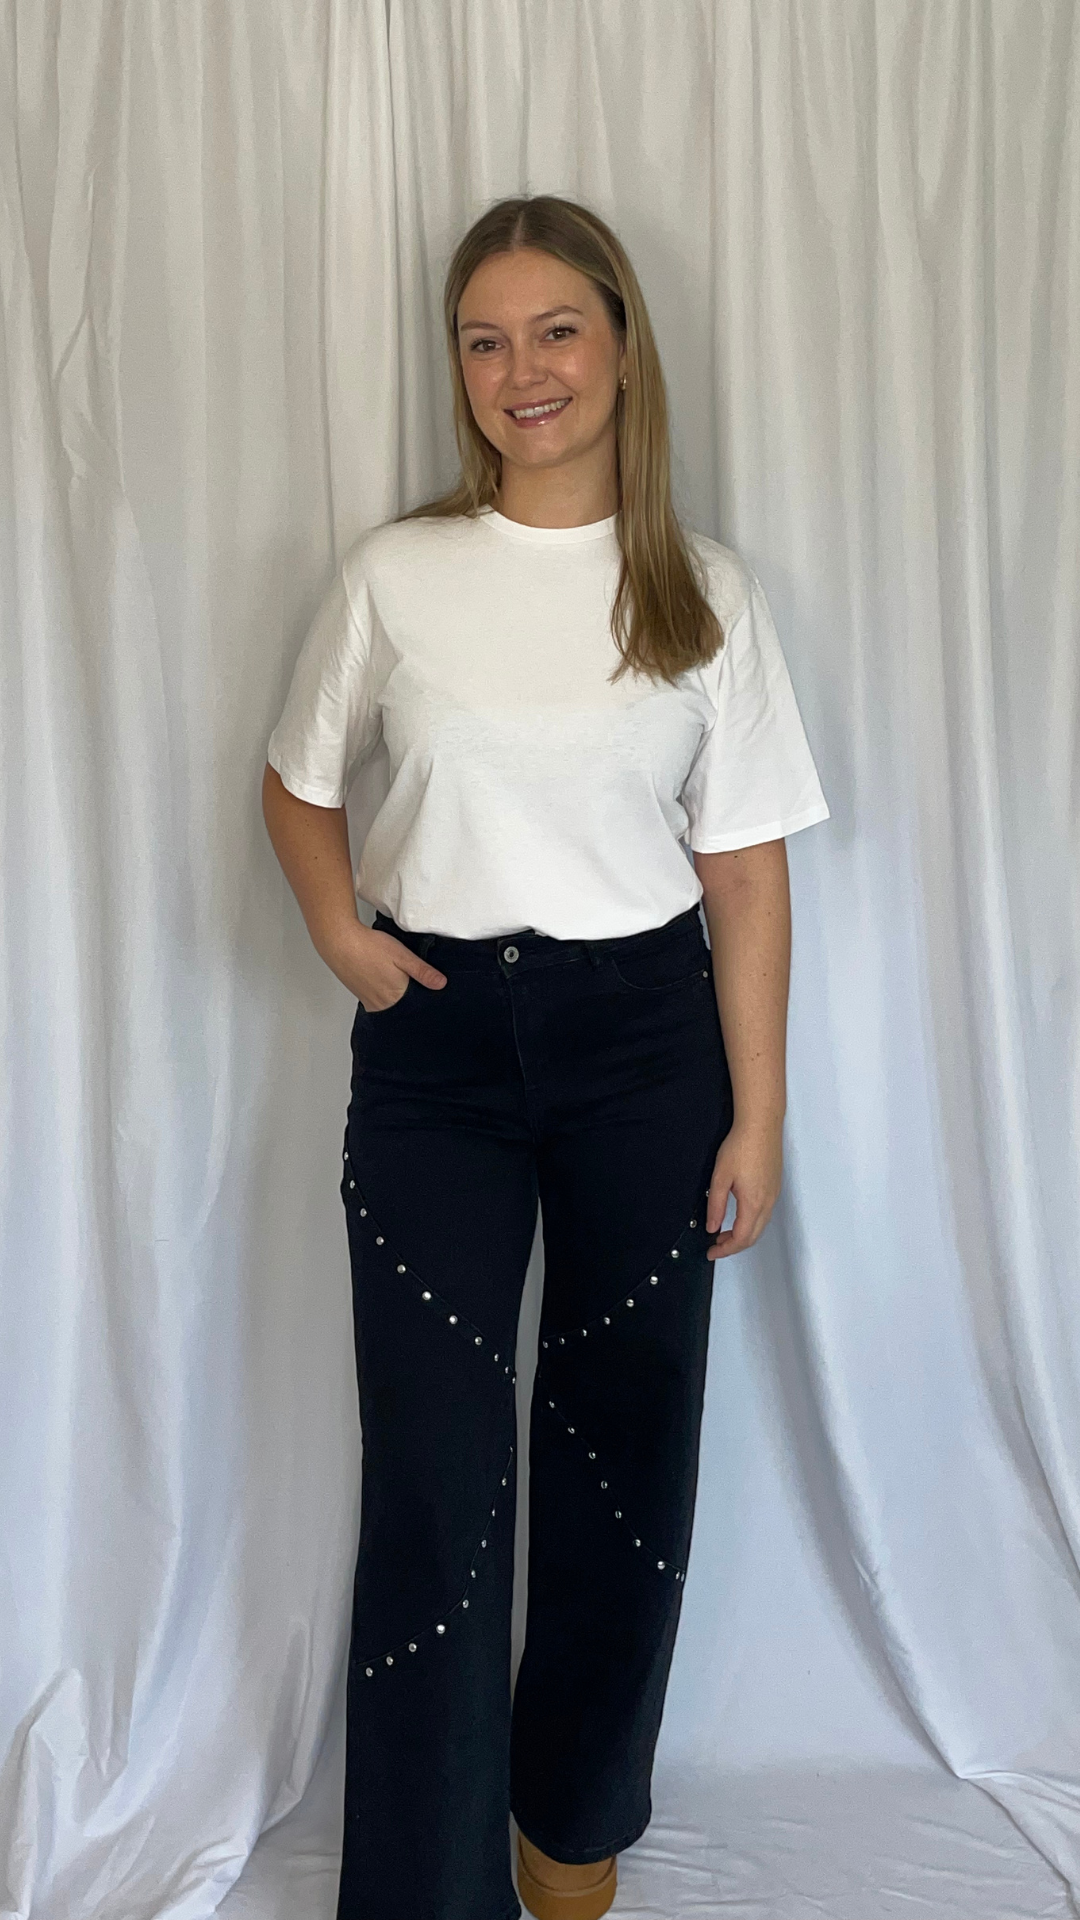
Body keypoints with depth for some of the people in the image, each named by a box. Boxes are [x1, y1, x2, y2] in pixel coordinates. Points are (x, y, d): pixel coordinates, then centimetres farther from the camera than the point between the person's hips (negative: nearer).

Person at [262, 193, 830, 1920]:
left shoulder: (707, 595, 2)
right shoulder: (394, 576, 3)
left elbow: (747, 873, 1)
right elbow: (298, 783, 15)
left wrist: (756, 1118, -1)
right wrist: (340, 931, -4)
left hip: (642, 1033, 1)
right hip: (435, 1041, 0)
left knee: (623, 1438, 10)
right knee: (437, 1466, -1)